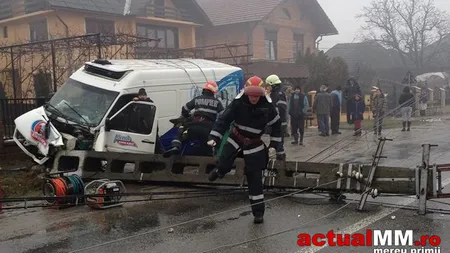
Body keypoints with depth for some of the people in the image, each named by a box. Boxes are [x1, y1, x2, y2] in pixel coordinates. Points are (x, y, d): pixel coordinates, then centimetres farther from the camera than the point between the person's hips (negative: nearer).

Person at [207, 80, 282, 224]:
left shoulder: (267, 106, -17)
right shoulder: (238, 102, -20)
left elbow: (276, 124, -3)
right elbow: (224, 119, -19)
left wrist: (274, 144, -5)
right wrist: (214, 137, -27)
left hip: (254, 145, -1)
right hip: (236, 140, 1)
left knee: (255, 178, -1)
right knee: (224, 166, 5)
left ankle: (258, 212, 10)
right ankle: (219, 171, 48)